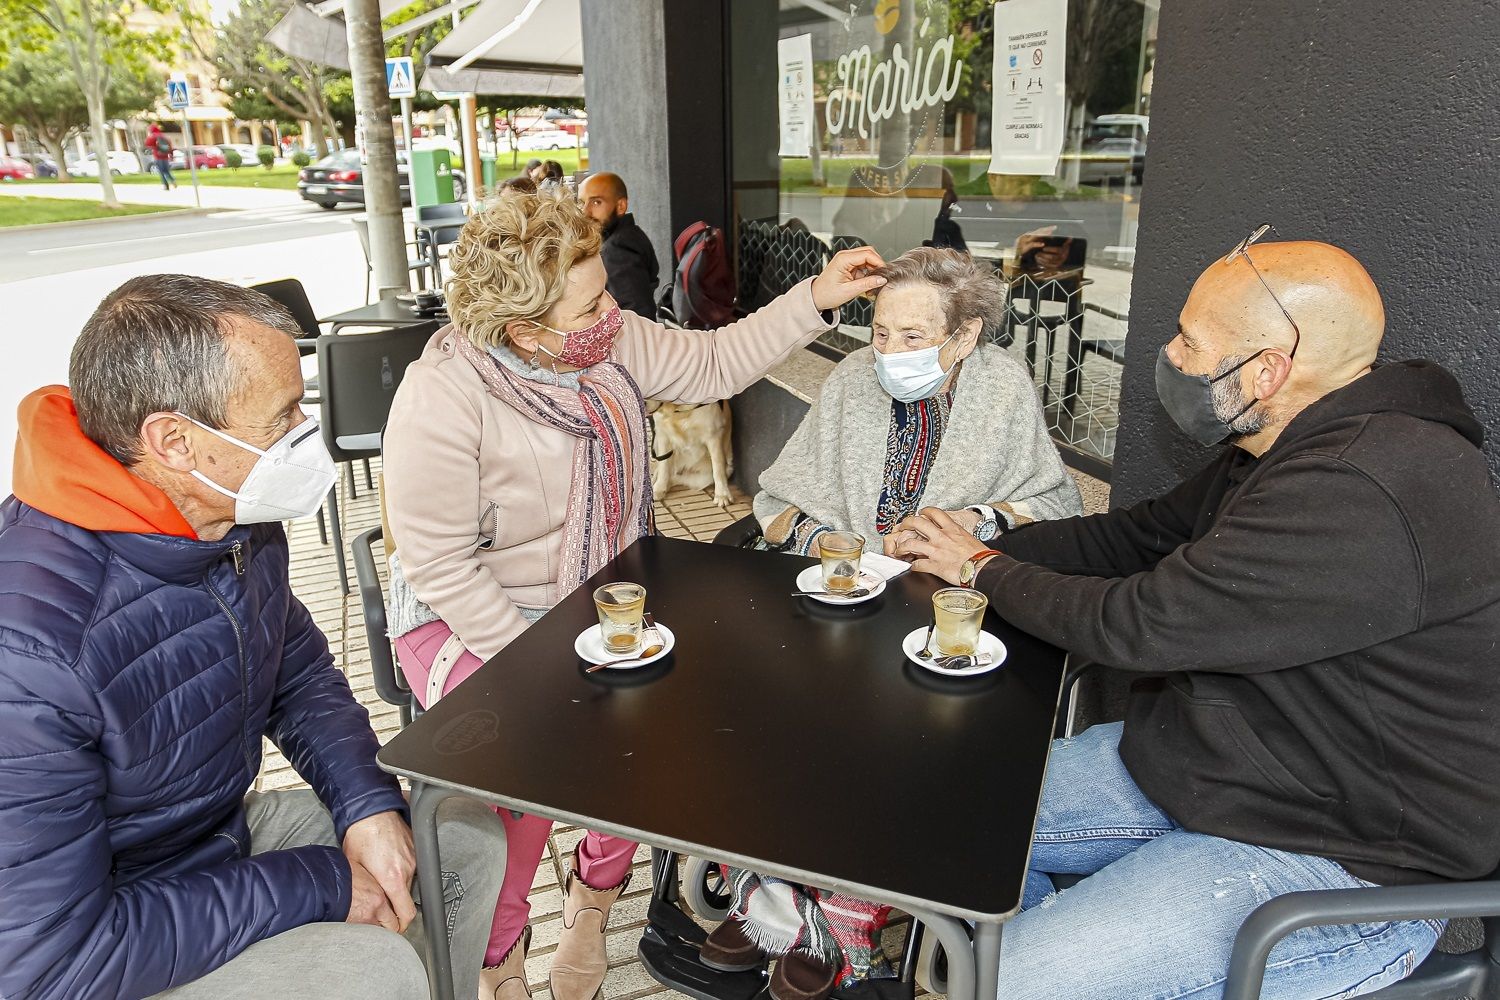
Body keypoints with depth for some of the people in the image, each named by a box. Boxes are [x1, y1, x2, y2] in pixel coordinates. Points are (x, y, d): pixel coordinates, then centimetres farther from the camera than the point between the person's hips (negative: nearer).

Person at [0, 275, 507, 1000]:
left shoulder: (241, 522, -9)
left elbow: (301, 674, 7)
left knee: (468, 836, 4)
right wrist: (320, 886, -23)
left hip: (226, 826, 7)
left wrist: (367, 803, -10)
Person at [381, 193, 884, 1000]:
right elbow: (438, 564, -21)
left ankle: (593, 892, 14)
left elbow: (713, 364, 5)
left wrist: (817, 299, -3)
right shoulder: (441, 399, -24)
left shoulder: (612, 342, -6)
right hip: (466, 618, -5)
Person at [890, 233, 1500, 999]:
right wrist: (985, 543, 1)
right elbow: (1138, 535, 12)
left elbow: (1134, 625, -27)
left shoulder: (1363, 502, -31)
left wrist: (983, 568, -9)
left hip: (1337, 852, -9)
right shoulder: (1293, 452, 4)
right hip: (1203, 758, 10)